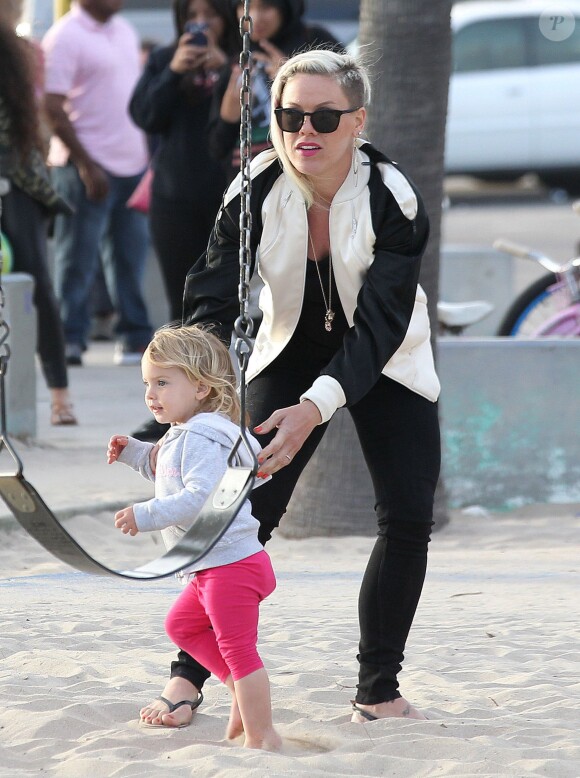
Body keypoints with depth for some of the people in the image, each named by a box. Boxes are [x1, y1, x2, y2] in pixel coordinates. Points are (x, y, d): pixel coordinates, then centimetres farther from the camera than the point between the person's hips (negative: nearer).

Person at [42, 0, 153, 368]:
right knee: (78, 258, -3)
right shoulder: (65, 37, -10)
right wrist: (85, 165, -17)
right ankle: (70, 340, 3)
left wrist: (150, 156, 15)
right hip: (88, 168, -7)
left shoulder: (124, 31, 13)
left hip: (133, 164, 7)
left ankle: (135, 337, 15)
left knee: (130, 256, 9)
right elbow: (53, 109, -14)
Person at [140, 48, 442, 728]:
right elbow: (212, 300, -25)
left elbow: (381, 321, -33)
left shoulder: (393, 199, -27)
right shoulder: (255, 192, -22)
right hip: (290, 357, 1)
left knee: (408, 518, -9)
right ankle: (187, 677, -7)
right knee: (246, 512, -12)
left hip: (386, 366, -1)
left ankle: (378, 692, 3)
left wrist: (316, 407, -48)